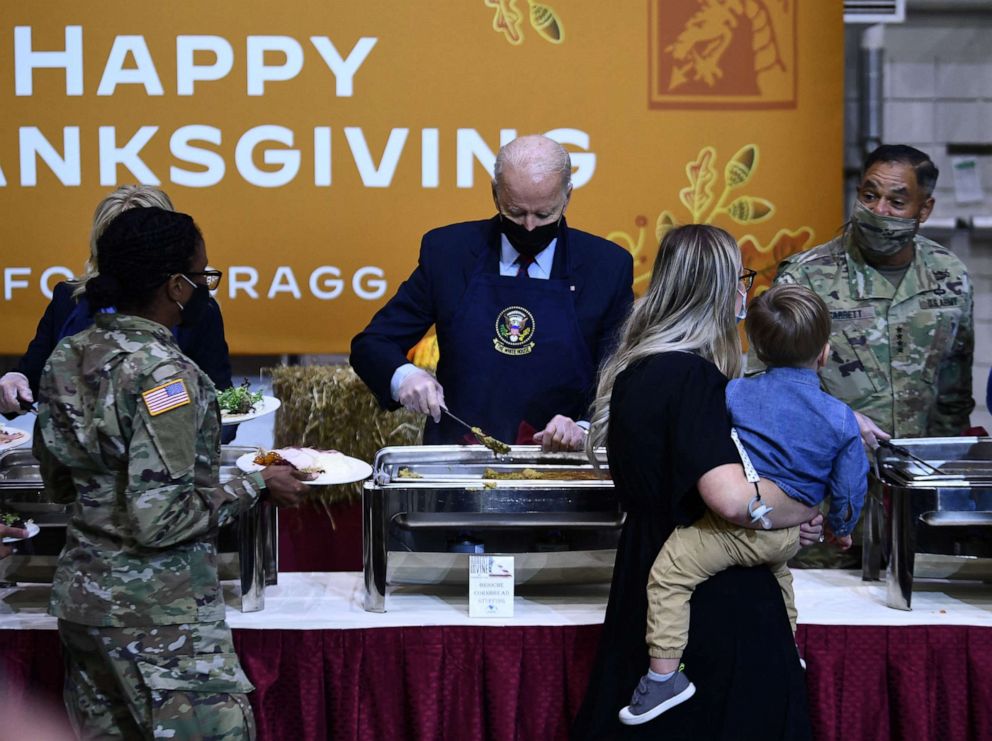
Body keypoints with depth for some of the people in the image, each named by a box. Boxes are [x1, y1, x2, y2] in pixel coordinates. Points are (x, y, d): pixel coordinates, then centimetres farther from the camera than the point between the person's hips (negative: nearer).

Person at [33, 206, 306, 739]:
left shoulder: (69, 355, 4)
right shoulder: (162, 374, -20)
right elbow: (159, 519, -22)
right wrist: (257, 487, -13)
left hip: (82, 595, 9)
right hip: (156, 615, -8)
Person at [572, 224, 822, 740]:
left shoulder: (634, 371, 8)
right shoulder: (694, 377, -20)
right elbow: (733, 499, -31)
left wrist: (785, 519, 7)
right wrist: (809, 508, -12)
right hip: (716, 605, -9)